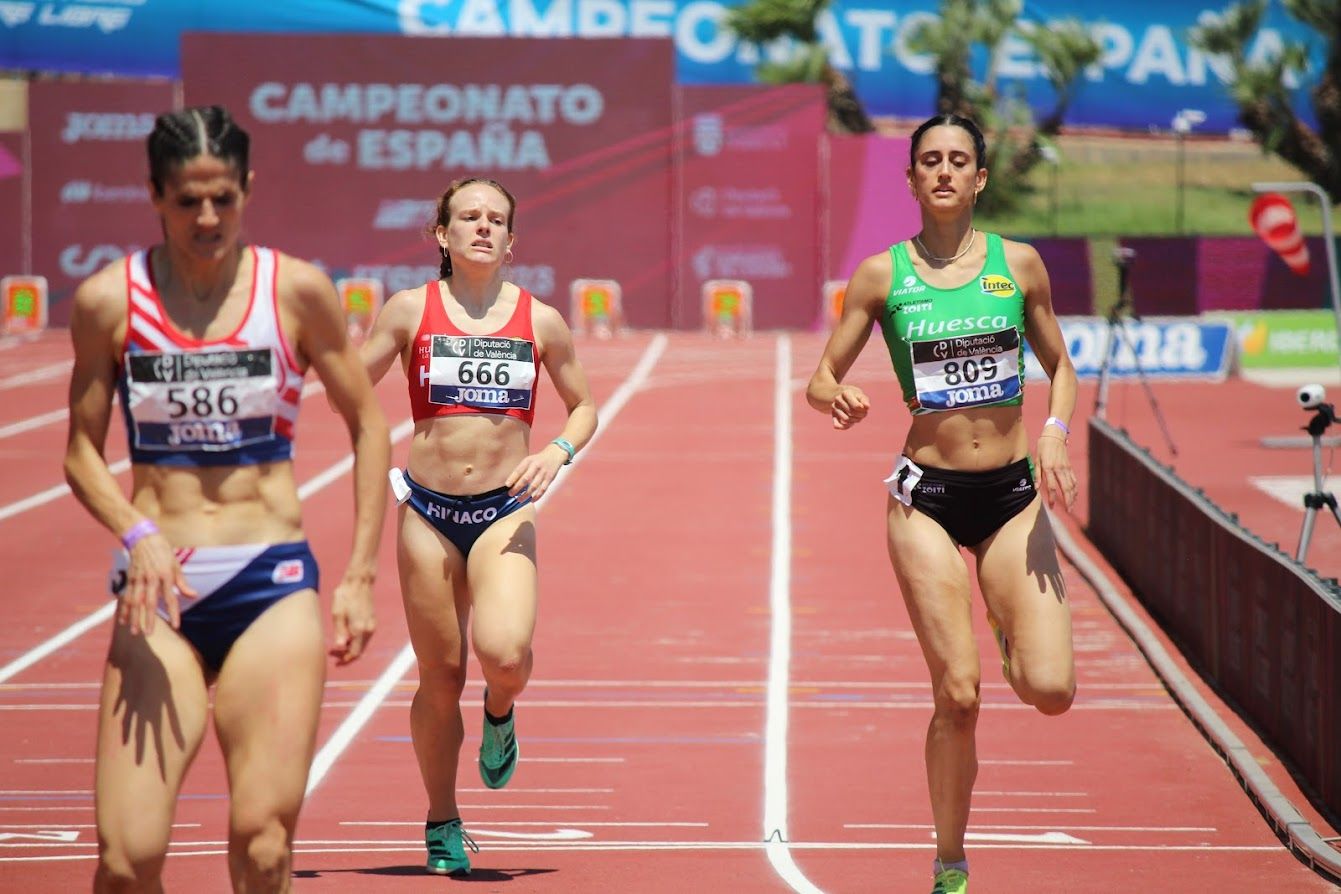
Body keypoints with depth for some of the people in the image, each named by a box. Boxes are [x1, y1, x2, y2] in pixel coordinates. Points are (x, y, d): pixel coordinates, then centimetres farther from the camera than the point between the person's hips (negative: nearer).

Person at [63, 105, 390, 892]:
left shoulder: (296, 290, 0)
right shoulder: (111, 299, 0)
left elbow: (368, 424, 9)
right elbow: (82, 451, 7)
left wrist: (361, 575, 4)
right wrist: (138, 535, -13)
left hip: (273, 581, 0)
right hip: (158, 590, 0)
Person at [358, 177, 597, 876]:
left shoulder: (540, 321, 3)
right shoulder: (411, 310, 1)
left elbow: (584, 406, 14)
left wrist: (559, 451, -5)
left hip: (506, 510, 0)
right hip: (428, 509, 0)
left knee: (505, 653, -23)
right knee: (440, 676, 4)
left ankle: (499, 713, 14)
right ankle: (443, 825, 23)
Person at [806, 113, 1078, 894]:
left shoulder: (1018, 264, 3)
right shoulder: (881, 274, 0)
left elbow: (1060, 366, 12)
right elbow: (822, 379, 4)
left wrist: (1056, 430, -7)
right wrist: (837, 399, -19)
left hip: (1013, 493, 1)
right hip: (928, 497, -1)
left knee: (1051, 689, -12)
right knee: (958, 696, -7)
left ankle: (1015, 639, 25)